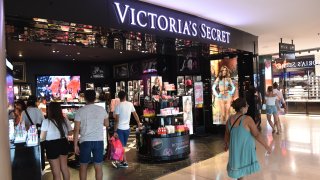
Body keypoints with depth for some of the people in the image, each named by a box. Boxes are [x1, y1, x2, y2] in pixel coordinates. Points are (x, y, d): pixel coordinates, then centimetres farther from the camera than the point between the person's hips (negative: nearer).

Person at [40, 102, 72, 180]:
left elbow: (42, 138, -12)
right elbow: (70, 133, 9)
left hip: (52, 146, -4)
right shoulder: (65, 120, -1)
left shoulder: (46, 121, -14)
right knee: (64, 168, 21)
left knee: (56, 172, 7)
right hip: (64, 144, 5)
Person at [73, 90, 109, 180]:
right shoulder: (102, 109, 0)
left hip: (85, 141, -1)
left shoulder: (80, 111, -5)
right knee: (98, 166, 9)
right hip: (99, 141, 1)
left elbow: (76, 130, -7)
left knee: (83, 166, 14)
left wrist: (75, 145, 0)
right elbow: (107, 124, 12)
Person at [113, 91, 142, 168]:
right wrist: (139, 123, 25)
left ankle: (125, 162, 8)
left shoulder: (118, 106, -13)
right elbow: (135, 114, 10)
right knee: (123, 145, 16)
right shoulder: (130, 104, 0)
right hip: (127, 128, 5)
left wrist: (115, 131, -13)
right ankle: (122, 161, 25)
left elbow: (117, 120, -16)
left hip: (120, 129, -5)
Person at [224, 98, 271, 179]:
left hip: (234, 148, 5)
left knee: (237, 165, 23)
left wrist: (227, 145, 23)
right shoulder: (247, 119, -20)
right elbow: (257, 135, -20)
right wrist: (266, 146, -9)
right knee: (243, 169, 12)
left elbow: (227, 135, 7)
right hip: (245, 148, -5)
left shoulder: (230, 119, -4)